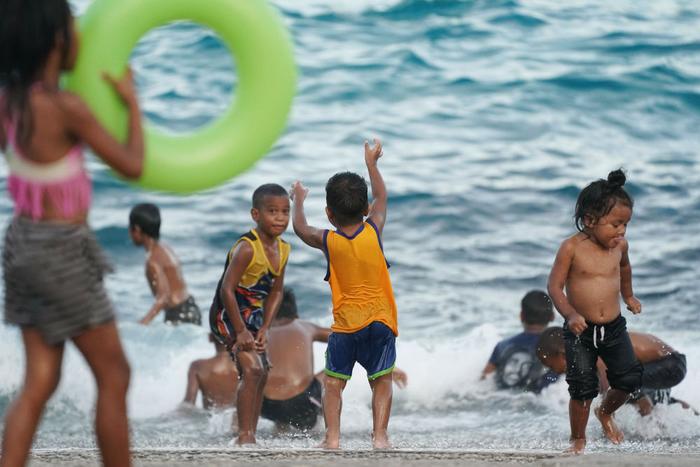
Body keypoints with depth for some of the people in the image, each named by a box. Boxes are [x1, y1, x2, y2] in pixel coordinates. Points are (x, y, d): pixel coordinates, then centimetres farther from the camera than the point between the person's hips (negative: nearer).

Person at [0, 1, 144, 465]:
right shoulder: (67, 106, -21)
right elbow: (132, 166, -12)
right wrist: (132, 103, 1)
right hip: (62, 250, -7)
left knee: (40, 383, 10)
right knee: (114, 376, 7)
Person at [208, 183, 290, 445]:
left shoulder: (282, 250, 0)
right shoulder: (247, 248, -25)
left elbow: (276, 292, 8)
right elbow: (226, 289, -27)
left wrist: (264, 329, -2)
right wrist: (240, 331, -25)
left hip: (252, 315, 9)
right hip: (228, 315, -9)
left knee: (262, 374, 13)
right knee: (252, 369, -21)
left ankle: (251, 434, 25)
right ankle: (245, 436, -20)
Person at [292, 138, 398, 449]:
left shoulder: (327, 241, -2)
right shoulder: (374, 230, -1)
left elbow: (300, 228, 19)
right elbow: (381, 197, 19)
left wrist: (299, 200, 37)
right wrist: (371, 163, 32)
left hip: (345, 324, -1)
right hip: (380, 321, 1)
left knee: (333, 382, 7)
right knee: (381, 381, 6)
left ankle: (332, 436, -3)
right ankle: (380, 435, -6)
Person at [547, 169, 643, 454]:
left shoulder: (620, 245, -1)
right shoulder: (572, 248, -15)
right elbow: (554, 286, -14)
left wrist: (628, 296, 34)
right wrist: (570, 314, -28)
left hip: (614, 328, 4)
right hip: (580, 331, -4)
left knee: (630, 379, 1)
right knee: (583, 388, -4)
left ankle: (605, 412, 32)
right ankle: (578, 439, 18)